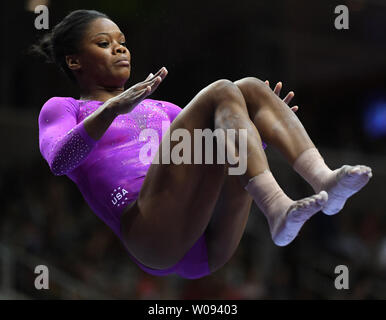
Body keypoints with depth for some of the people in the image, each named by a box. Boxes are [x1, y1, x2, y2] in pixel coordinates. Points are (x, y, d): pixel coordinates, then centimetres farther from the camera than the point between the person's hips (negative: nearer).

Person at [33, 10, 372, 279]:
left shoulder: (159, 110, 38)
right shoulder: (62, 109, 20)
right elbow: (59, 160, -4)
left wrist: (263, 126, 10)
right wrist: (113, 107, -20)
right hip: (155, 239, -6)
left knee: (251, 87, -7)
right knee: (221, 92, -19)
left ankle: (322, 178, -31)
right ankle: (276, 210, -40)